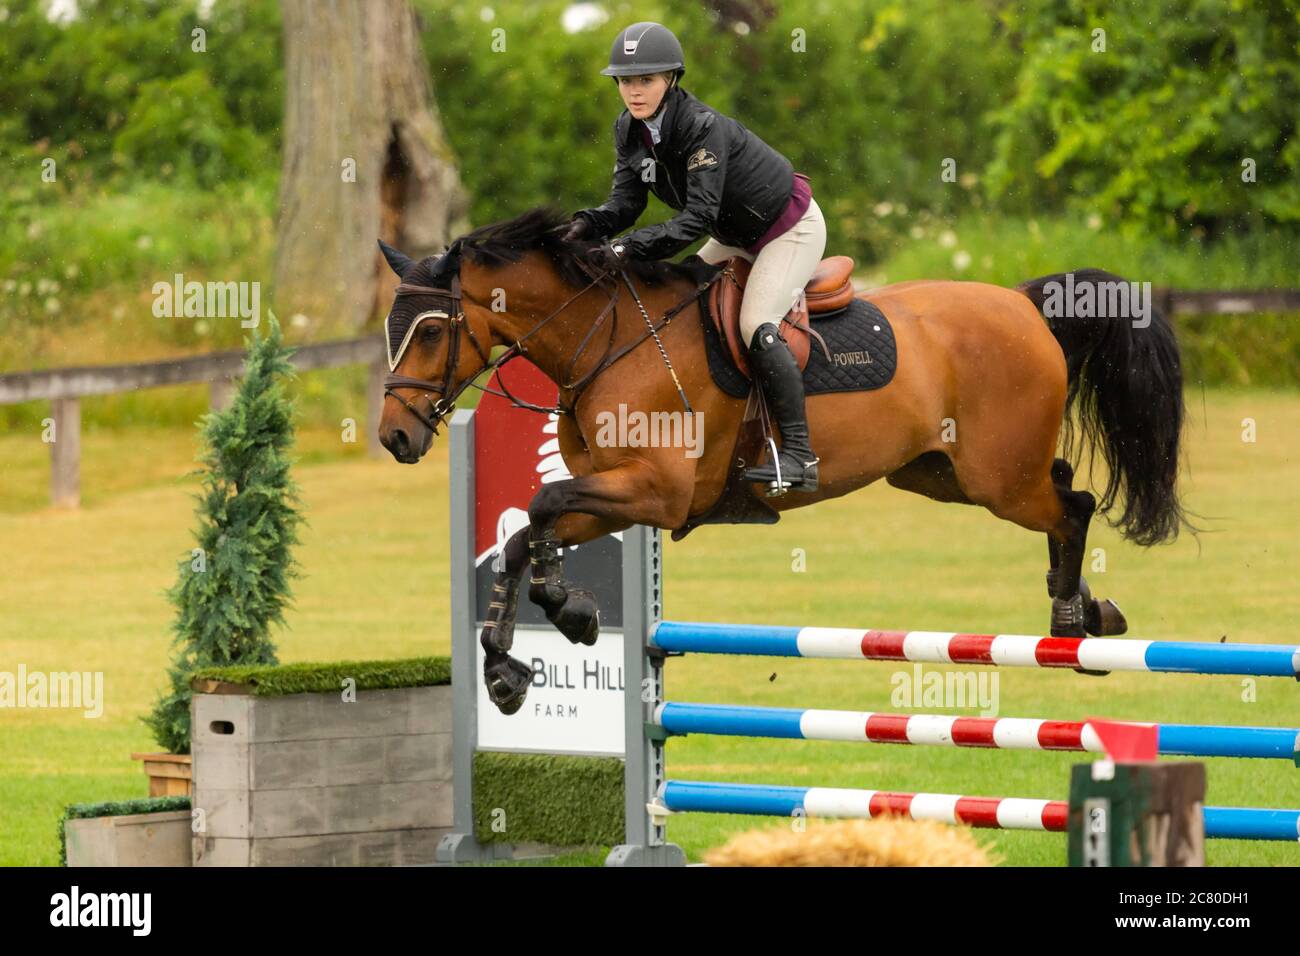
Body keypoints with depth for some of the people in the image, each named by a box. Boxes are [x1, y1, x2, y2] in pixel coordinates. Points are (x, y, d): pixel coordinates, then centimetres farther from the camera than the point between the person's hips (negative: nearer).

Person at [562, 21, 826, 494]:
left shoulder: (704, 127, -34)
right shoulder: (629, 131, -9)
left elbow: (699, 215, -40)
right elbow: (626, 201, -11)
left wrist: (631, 246, -49)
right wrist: (588, 224, -33)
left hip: (791, 228, -9)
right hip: (737, 235, 9)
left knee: (756, 326, -23)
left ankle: (799, 457, -25)